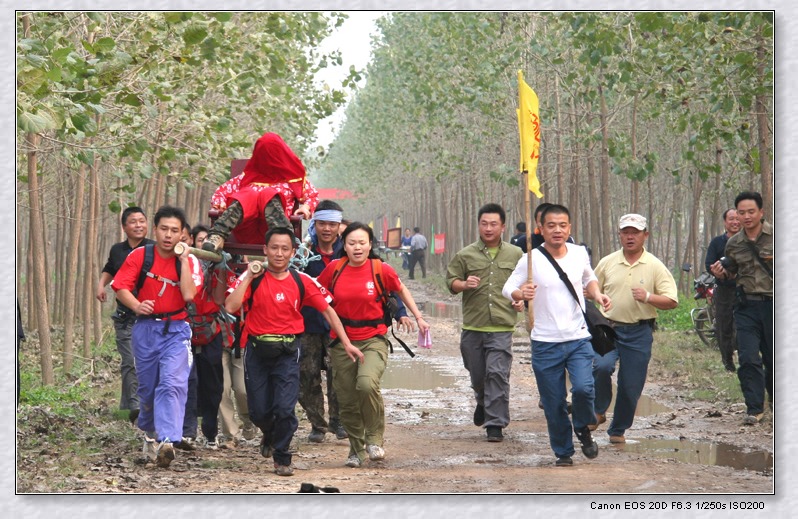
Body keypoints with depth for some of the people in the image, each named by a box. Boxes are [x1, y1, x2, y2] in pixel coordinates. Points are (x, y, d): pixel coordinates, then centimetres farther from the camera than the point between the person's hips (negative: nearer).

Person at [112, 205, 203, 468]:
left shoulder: (189, 261, -2)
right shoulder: (139, 256, 0)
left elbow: (189, 295, -16)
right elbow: (121, 287, -4)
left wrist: (183, 259, -14)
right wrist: (136, 305, -23)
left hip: (176, 330, -2)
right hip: (146, 327, 2)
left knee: (172, 383, -19)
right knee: (147, 386, 10)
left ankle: (166, 441, -29)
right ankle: (150, 432, 34)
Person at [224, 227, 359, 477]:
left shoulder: (302, 281, 0)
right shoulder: (253, 278, -2)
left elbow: (327, 310, 7)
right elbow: (230, 307, -15)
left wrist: (346, 343, 4)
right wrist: (249, 277, -15)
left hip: (287, 352, 0)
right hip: (257, 350, 1)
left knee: (285, 409, -12)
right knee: (259, 411, 7)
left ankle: (282, 458, 9)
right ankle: (269, 435, 42)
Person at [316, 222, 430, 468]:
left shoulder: (381, 269, -5)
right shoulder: (334, 268, -1)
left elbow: (401, 290, 13)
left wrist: (418, 318, 14)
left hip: (373, 339, -3)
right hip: (342, 341, 3)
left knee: (367, 384, -28)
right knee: (347, 400, 6)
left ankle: (374, 439, -7)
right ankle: (356, 450, 27)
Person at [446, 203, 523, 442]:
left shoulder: (516, 255, 7)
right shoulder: (465, 255, 5)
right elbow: (451, 281, 8)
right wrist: (464, 284, -13)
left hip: (502, 326, -1)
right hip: (472, 326, 2)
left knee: (498, 373, -11)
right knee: (477, 374, 12)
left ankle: (495, 424, -5)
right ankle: (483, 402, 44)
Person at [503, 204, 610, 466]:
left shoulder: (580, 253, 4)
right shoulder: (531, 259, -7)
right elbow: (507, 289, -8)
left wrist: (597, 295, 4)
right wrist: (521, 294, -29)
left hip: (579, 339, 1)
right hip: (545, 343, -1)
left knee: (583, 388, -20)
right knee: (554, 404, 4)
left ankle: (583, 429, 11)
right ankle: (563, 452, 24)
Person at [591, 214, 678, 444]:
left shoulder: (655, 267, 0)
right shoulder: (607, 263, 6)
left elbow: (672, 302, -3)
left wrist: (648, 297, -19)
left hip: (639, 332, 0)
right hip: (608, 328, 0)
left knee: (631, 386, 3)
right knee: (602, 366, -25)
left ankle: (618, 430, 22)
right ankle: (599, 411, 0)